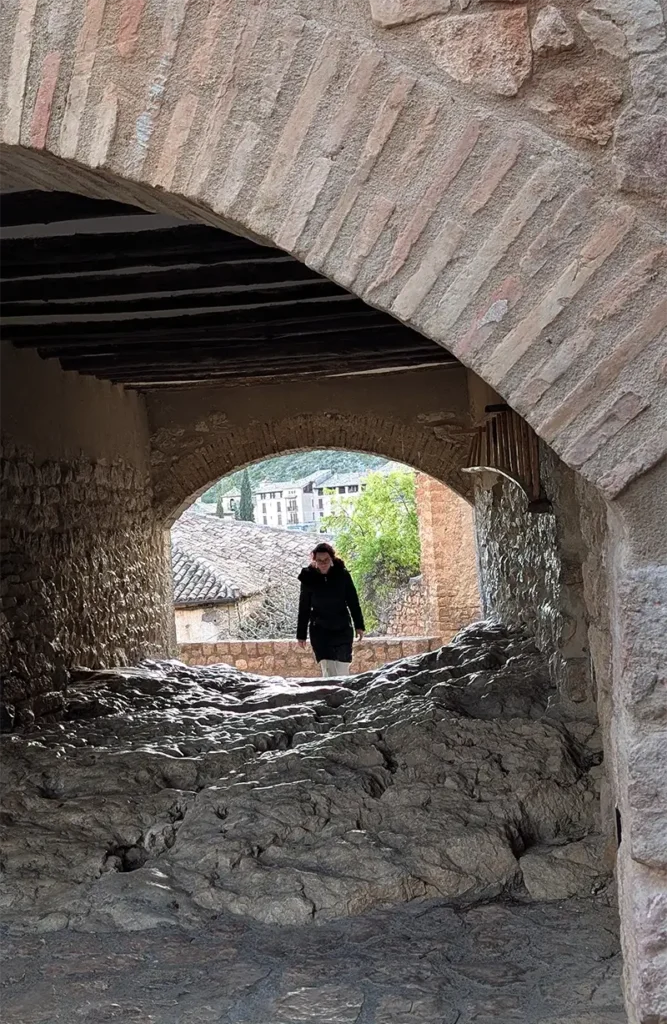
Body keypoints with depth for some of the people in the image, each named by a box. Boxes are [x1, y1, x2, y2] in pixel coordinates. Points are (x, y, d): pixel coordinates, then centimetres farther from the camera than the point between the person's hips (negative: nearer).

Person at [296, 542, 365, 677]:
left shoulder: (342, 574, -5)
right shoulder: (308, 578, -4)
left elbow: (353, 601, 3)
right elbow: (304, 608, 2)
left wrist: (359, 625, 2)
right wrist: (301, 634, 4)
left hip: (342, 629, 1)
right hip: (320, 631, -1)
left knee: (342, 670, 0)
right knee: (328, 669, -11)